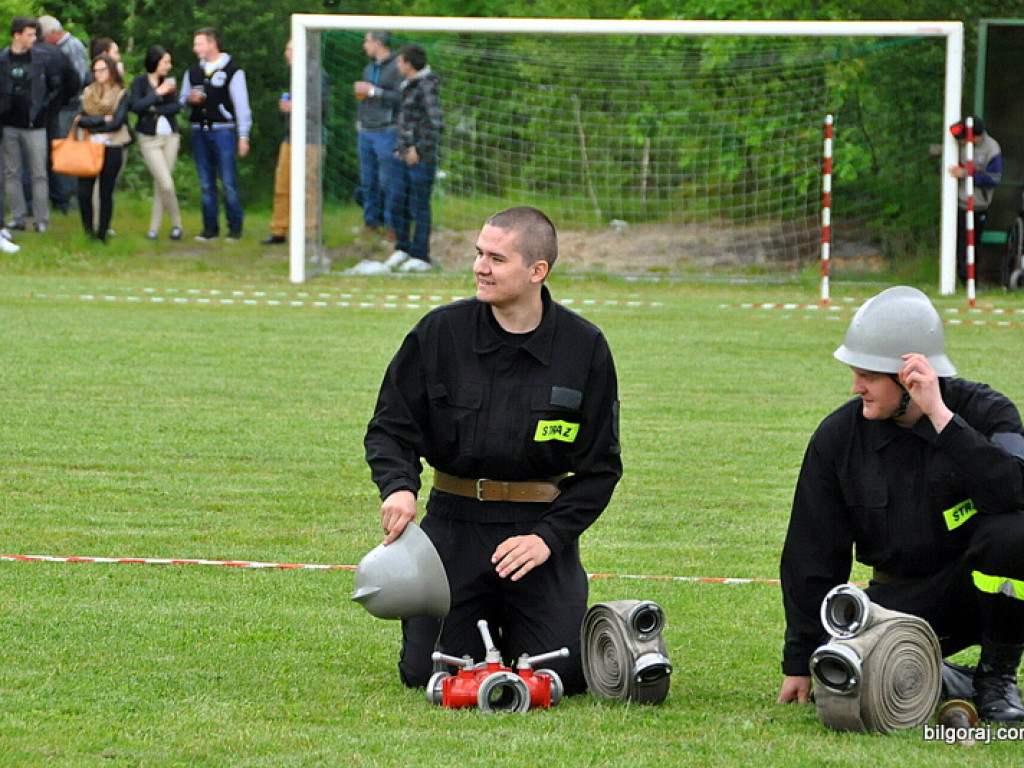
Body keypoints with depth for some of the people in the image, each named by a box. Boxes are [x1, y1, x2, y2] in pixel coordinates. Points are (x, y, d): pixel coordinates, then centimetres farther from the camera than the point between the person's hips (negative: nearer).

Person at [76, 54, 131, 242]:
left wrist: (91, 124, -6)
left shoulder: (121, 95, 2)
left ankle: (102, 234, 10)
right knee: (83, 192, -7)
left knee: (106, 193, 2)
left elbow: (117, 122, -9)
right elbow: (81, 119, 0)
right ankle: (88, 230, 9)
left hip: (112, 149, -2)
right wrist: (103, 119, -11)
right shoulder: (88, 93, 11)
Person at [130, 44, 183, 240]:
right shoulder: (139, 82, -4)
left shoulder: (168, 81, 8)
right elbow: (136, 106, -17)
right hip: (149, 139, -4)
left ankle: (154, 228, 11)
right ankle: (176, 224, 5)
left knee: (160, 184, 3)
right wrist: (157, 93, -16)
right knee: (166, 184, -11)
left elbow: (176, 106, -1)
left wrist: (155, 110, -11)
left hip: (170, 136, 4)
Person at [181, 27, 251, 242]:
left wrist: (243, 137, -6)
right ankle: (210, 227, 11)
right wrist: (190, 99, -1)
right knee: (206, 183, 6)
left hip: (223, 130, -5)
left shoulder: (232, 70, -2)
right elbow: (182, 100, 24)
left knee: (229, 182, -7)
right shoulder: (193, 71, 15)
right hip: (200, 132, 5)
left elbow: (241, 104, -2)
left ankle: (235, 227, 2)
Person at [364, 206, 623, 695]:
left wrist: (548, 536, -11)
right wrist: (398, 486, -19)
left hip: (542, 530, -1)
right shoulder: (440, 333, -2)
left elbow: (601, 466, 1)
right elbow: (390, 428, 3)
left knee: (561, 676, -11)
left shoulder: (584, 348, -3)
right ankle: (481, 624, 27)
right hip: (455, 524, 1)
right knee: (428, 672, -9)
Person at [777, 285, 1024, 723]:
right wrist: (800, 663, 3)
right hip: (902, 600, 2)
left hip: (980, 586, -2)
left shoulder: (983, 411, -11)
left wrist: (941, 417, -32)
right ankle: (941, 682, 8)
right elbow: (812, 556, 2)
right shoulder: (838, 437, -4)